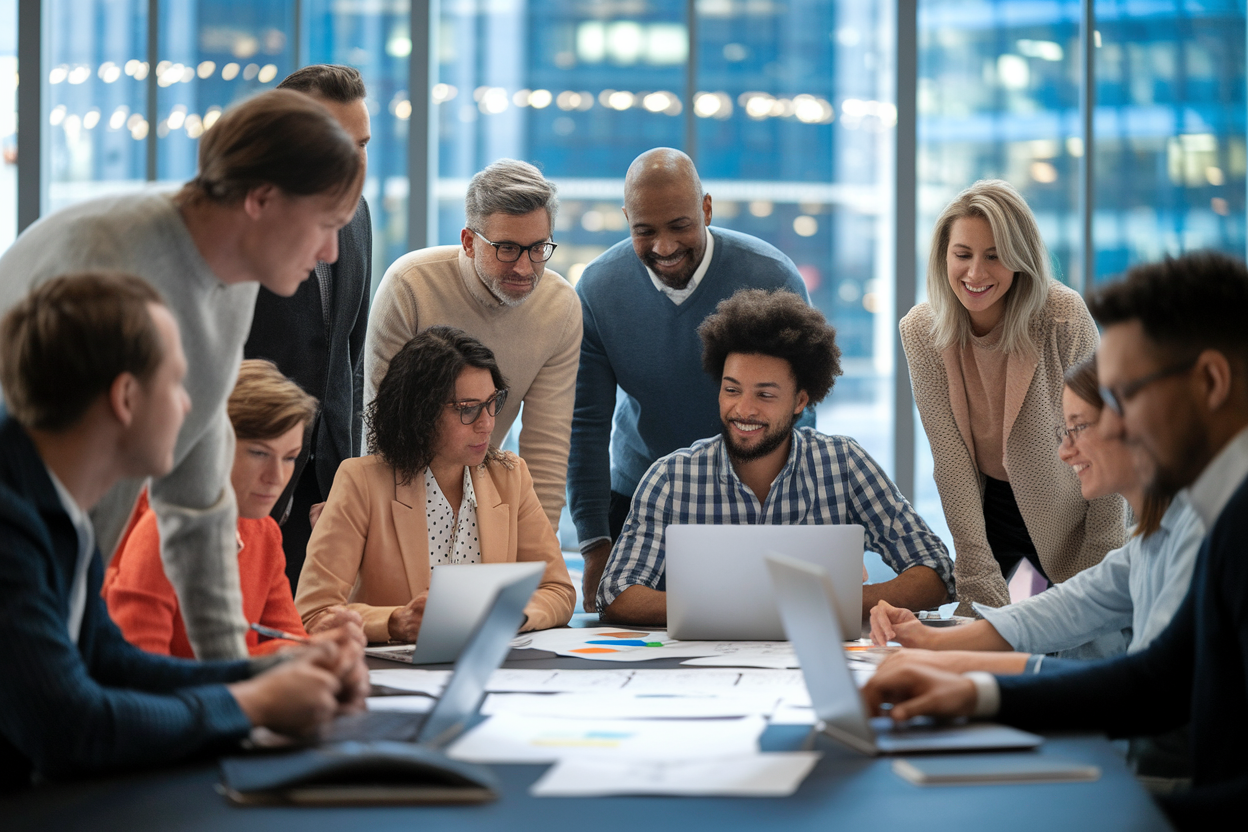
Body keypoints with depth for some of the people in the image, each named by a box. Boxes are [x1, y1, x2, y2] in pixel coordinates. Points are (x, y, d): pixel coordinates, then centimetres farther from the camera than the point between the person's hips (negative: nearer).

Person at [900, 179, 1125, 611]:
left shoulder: (1064, 317, -23)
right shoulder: (921, 330, -14)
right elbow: (950, 458, -14)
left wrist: (1102, 558, -17)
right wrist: (978, 575, -21)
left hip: (1067, 515, -2)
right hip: (982, 507, 2)